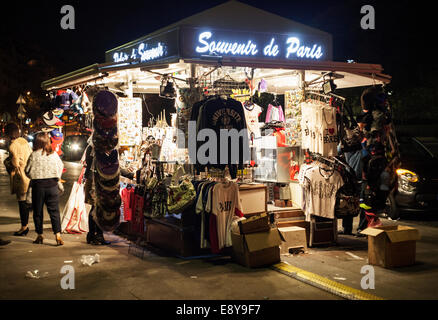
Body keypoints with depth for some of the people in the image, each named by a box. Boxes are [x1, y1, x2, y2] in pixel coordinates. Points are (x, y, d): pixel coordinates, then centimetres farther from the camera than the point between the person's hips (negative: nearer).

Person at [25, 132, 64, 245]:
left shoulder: (34, 155, -8)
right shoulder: (54, 154, 0)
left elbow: (28, 171, -4)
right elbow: (61, 167, 9)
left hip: (38, 185, -2)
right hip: (52, 185, 2)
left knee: (38, 211, 11)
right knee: (54, 211, 3)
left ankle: (40, 235, 18)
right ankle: (58, 235, -7)